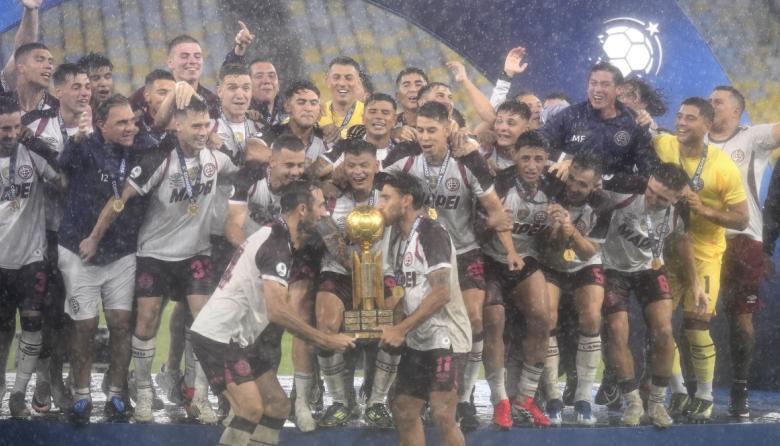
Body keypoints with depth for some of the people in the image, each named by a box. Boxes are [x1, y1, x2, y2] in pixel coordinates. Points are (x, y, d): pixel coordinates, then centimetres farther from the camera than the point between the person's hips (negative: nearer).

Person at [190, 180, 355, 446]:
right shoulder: (276, 244, -19)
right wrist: (326, 341, -23)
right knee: (251, 408, -20)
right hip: (218, 336, -11)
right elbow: (277, 311, -29)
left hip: (239, 339, 11)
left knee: (277, 404, 9)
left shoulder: (277, 237, 12)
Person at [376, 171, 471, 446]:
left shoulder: (430, 232, -15)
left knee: (442, 416, -16)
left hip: (445, 337, -9)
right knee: (403, 412, 10)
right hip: (418, 340, 9)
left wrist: (401, 329, -21)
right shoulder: (396, 235, 12)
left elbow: (441, 293, -23)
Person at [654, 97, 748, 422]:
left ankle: (705, 396, 13)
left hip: (704, 252, -3)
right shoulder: (662, 146, -11)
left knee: (696, 326, -6)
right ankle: (678, 392, 19)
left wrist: (704, 210, -25)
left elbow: (741, 220, -12)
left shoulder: (723, 166, -16)